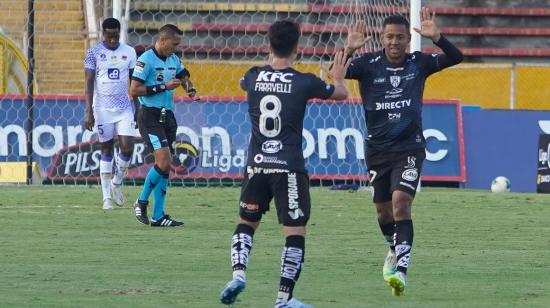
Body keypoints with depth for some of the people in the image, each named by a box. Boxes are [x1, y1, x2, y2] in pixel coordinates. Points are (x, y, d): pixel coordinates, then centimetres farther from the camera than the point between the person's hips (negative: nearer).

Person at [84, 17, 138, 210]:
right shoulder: (94, 53, -2)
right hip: (102, 108, -2)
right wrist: (89, 111, -10)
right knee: (107, 150, 1)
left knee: (127, 147, -10)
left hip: (124, 108, 2)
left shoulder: (129, 52, 5)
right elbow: (89, 83, -3)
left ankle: (116, 184, 16)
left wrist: (138, 109, 8)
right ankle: (107, 197, 6)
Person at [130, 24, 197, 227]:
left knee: (165, 166, 4)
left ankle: (158, 216, 8)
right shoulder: (146, 60, -12)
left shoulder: (173, 59, 12)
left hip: (167, 116, 8)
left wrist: (190, 88, 6)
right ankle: (142, 202, 1)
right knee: (163, 161, -18)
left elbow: (184, 76, 30)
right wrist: (163, 87, -18)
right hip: (150, 117, -8)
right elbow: (134, 90, -16)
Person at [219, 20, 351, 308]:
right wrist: (338, 77, 36)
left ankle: (238, 273, -1)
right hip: (289, 170, -3)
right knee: (296, 233, 2)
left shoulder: (254, 77, 1)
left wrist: (270, 65, 46)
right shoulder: (304, 82, -7)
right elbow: (341, 93, 13)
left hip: (256, 166, 4)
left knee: (246, 224, 20)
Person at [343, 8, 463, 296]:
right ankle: (395, 250, 45)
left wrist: (437, 38, -31)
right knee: (383, 208, 15)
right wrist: (348, 51, -38)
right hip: (378, 149, 2)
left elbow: (455, 57, -13)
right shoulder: (368, 64, -6)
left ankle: (401, 270, -26)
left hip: (409, 146, -2)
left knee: (401, 202, -20)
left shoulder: (418, 63, -4)